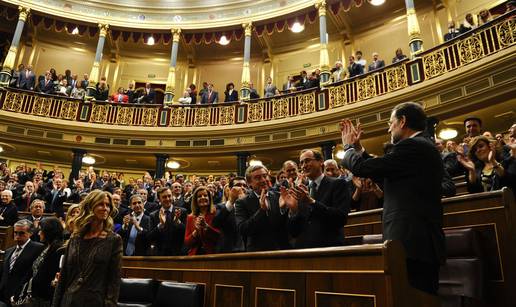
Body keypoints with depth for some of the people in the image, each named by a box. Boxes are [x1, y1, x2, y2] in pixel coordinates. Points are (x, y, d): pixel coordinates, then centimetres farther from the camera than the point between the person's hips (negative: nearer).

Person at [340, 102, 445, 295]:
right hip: (424, 241, 10)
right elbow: (379, 172, 18)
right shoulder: (423, 147, 18)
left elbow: (361, 167, -14)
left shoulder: (411, 147, -13)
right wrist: (356, 146, 21)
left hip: (411, 242, -10)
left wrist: (348, 147, 6)